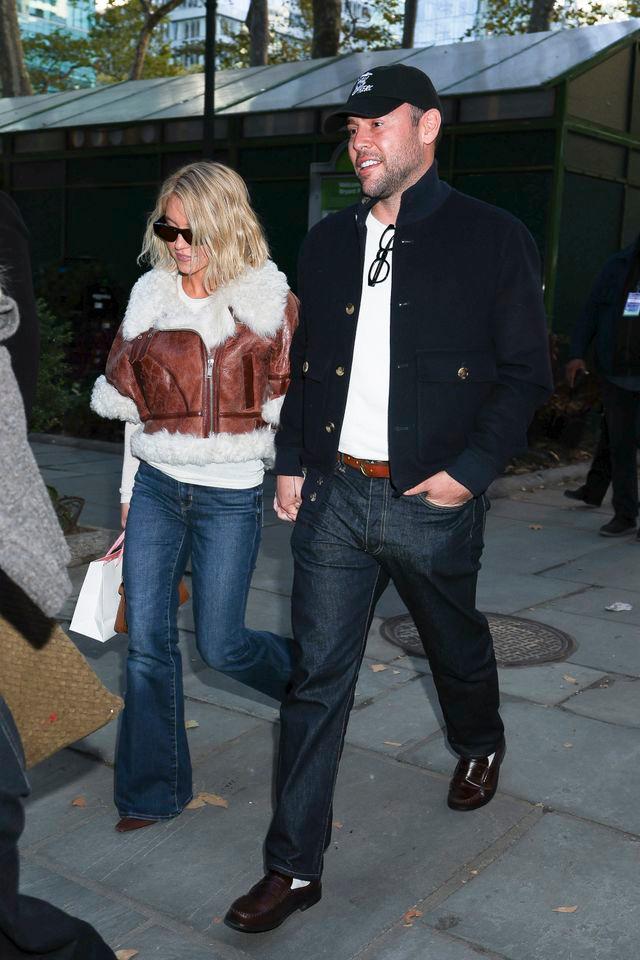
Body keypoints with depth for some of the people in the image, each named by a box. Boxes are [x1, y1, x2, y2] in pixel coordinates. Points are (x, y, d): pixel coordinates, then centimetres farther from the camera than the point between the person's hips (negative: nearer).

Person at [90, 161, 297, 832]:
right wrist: (129, 493, 10)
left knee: (219, 645, 1)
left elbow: (290, 406, 2)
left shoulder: (269, 301, -3)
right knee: (146, 640, 4)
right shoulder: (149, 296, 5)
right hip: (156, 486, 3)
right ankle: (151, 792, 20)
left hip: (230, 494, -3)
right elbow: (130, 403, 8)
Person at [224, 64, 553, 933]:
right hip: (333, 494, 3)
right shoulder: (327, 242, 9)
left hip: (432, 501, -3)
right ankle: (295, 865, 14)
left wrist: (472, 469, -14)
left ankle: (480, 745, 53)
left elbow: (527, 372, -4)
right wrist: (292, 463, 7)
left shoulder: (493, 239, -5)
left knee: (456, 645, 20)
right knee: (317, 676, 4)